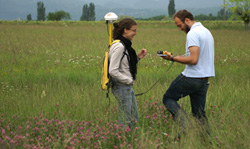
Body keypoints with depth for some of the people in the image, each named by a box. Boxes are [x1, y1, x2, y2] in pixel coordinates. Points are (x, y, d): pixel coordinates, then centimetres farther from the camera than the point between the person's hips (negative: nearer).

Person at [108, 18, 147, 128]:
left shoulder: (125, 45, 11)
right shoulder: (119, 47, -19)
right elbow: (113, 71, -23)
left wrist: (138, 57, 7)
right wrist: (129, 80, -15)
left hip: (128, 87, 10)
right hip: (121, 87, -10)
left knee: (134, 118, 15)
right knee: (125, 121, -3)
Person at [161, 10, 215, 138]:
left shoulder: (193, 33, -16)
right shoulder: (206, 31, 15)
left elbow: (193, 60, -24)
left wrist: (173, 58, -14)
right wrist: (183, 57, 14)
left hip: (191, 78, -9)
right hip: (204, 79, 9)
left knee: (168, 98, 7)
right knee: (199, 113, 14)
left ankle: (186, 127, -11)